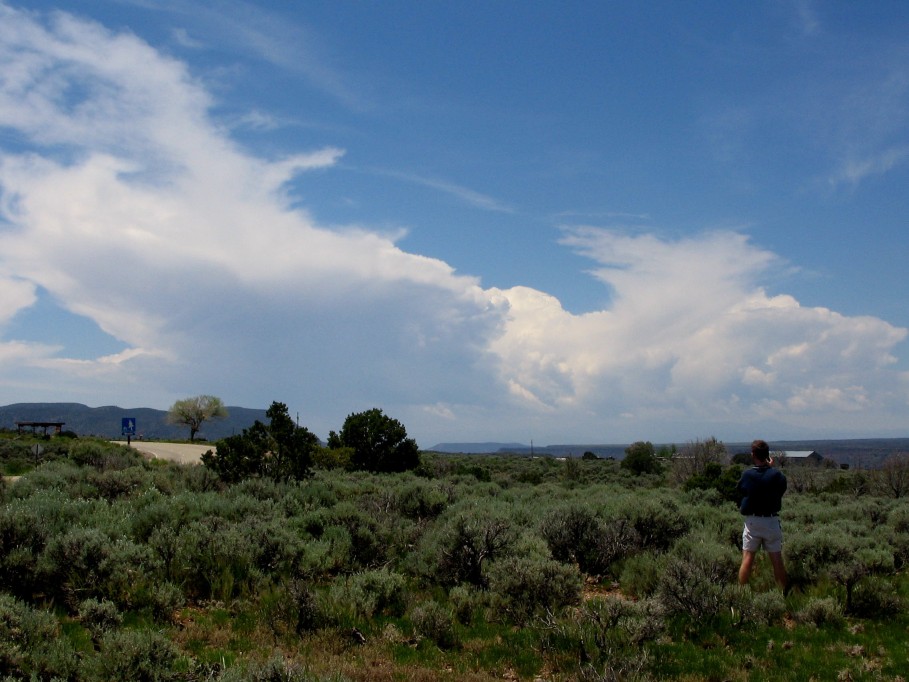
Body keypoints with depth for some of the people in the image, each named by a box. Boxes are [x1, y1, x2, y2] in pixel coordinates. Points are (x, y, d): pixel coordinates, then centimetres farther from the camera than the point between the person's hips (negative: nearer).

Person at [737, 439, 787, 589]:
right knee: (777, 560, 8)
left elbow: (740, 490, 4)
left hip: (752, 521, -1)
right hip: (772, 521, 1)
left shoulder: (747, 475, -11)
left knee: (747, 560, 4)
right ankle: (783, 593, 15)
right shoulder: (776, 475, -11)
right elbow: (782, 488, 8)